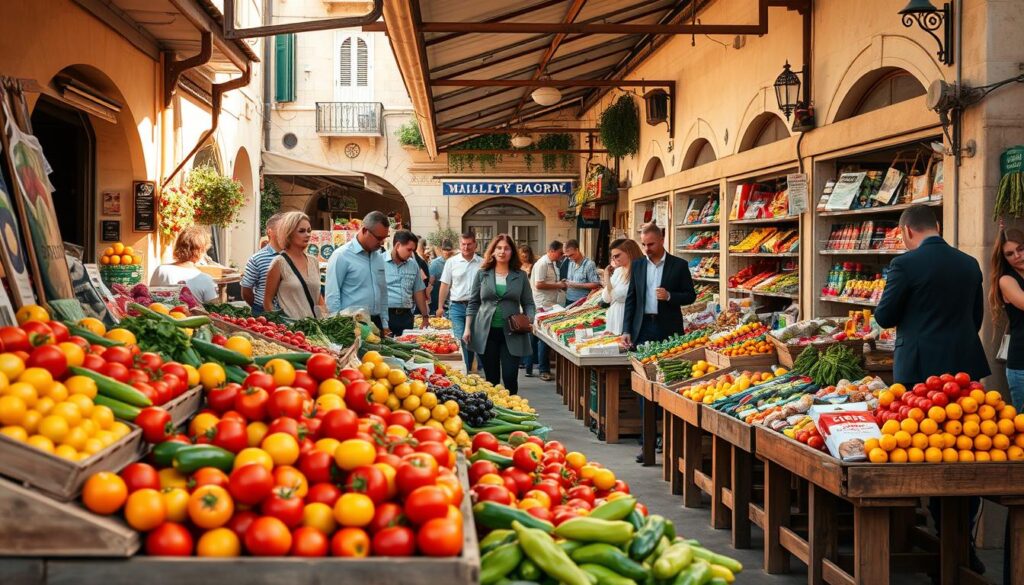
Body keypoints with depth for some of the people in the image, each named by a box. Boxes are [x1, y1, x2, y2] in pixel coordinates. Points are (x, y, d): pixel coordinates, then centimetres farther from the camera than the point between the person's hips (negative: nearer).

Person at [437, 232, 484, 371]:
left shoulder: (482, 263, 3)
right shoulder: (452, 262, 4)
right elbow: (445, 285, 6)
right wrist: (440, 307, 1)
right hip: (457, 307, -1)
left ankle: (469, 370, 23)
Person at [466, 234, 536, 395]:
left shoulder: (520, 276, 5)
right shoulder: (482, 274, 6)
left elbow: (528, 304, 9)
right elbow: (473, 303, 9)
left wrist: (529, 319, -11)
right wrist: (468, 328, 3)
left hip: (511, 334, -1)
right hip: (486, 332, 1)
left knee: (510, 377, -6)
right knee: (491, 379, 7)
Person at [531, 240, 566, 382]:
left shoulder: (553, 263, 15)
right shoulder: (542, 264, -14)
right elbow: (539, 285, -20)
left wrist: (561, 285, 8)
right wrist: (557, 285, -15)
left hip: (551, 304, 9)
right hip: (543, 306, -9)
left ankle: (542, 366, 19)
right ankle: (543, 370, 1)